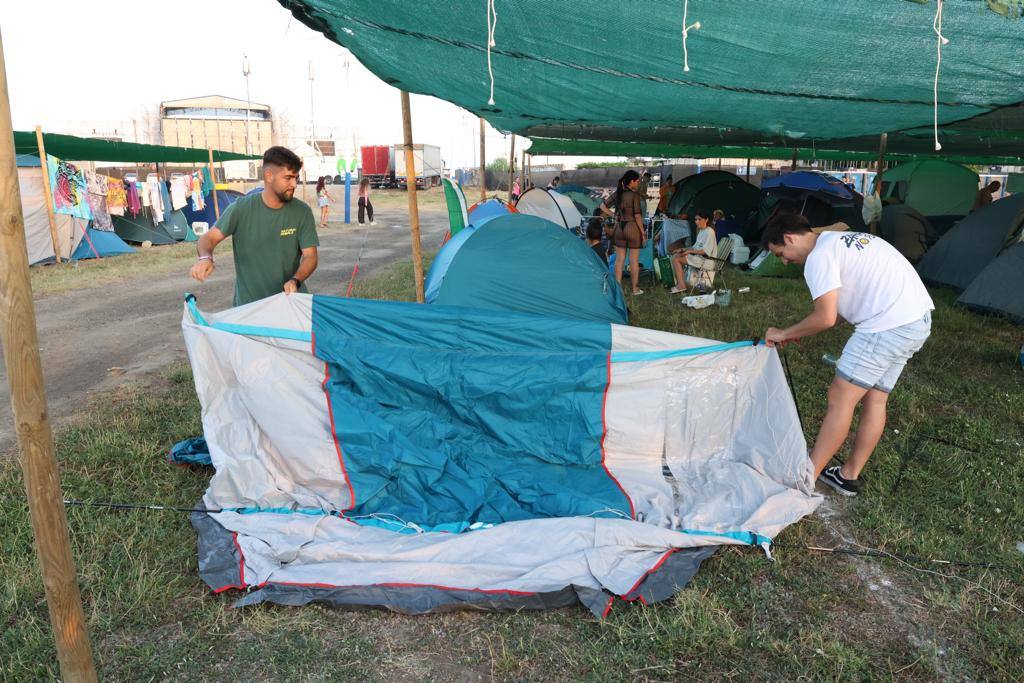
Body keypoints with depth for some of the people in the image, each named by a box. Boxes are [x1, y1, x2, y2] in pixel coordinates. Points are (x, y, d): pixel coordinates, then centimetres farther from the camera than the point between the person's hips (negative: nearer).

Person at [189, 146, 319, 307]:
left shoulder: (302, 212, -4)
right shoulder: (242, 209, -7)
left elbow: (310, 256, -5)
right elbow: (208, 239, -2)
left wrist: (295, 280, -23)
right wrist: (205, 258, -25)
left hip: (291, 299, 1)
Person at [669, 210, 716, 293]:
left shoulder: (709, 232, -14)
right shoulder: (701, 231, 16)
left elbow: (706, 251, -20)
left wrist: (690, 251, -19)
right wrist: (685, 249, 7)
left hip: (704, 259, -10)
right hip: (697, 255, 10)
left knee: (676, 260, -18)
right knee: (675, 255, 0)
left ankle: (681, 285, -15)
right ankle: (679, 282, -6)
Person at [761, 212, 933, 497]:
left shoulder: (819, 257, -10)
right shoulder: (843, 239, 21)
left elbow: (826, 318, -16)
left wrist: (784, 334, -1)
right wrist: (799, 333, 20)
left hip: (888, 324, -10)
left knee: (840, 399, -4)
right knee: (875, 399, 15)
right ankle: (849, 476, 24)